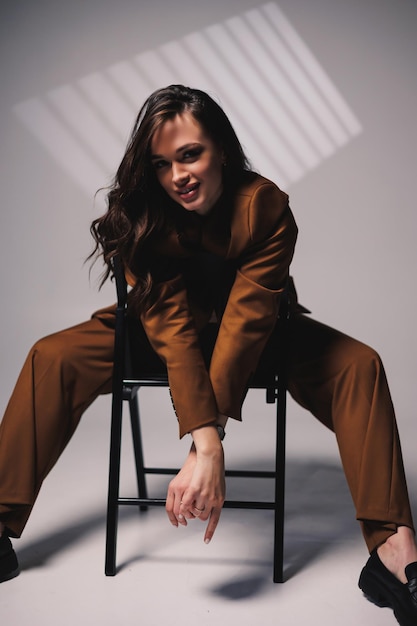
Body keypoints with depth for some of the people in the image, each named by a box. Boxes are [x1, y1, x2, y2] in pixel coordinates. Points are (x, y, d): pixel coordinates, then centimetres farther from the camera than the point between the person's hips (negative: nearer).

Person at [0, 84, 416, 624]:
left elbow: (245, 324, -35)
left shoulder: (265, 205, -29)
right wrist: (206, 442, -45)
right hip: (161, 331, 1)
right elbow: (174, 332, -34)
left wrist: (204, 447, -42)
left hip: (256, 333, -1)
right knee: (52, 358, -16)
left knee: (358, 366, -23)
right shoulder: (142, 216, -25)